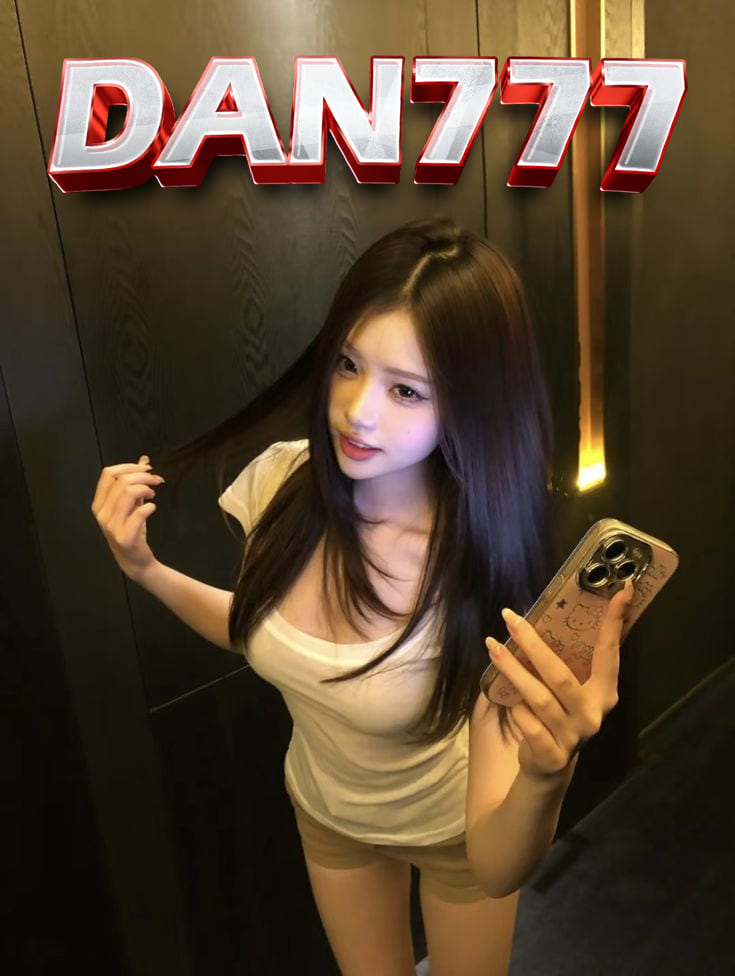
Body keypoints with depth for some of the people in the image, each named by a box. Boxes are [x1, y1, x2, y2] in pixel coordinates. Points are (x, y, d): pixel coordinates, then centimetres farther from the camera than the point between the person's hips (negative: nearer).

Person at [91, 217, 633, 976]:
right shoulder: (280, 479, -24)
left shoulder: (486, 569, -36)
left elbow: (498, 868, -34)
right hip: (324, 812, 3)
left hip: (454, 827, -3)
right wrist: (146, 570, -16)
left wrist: (546, 773, -55)